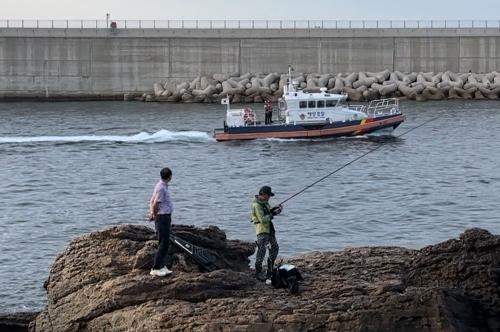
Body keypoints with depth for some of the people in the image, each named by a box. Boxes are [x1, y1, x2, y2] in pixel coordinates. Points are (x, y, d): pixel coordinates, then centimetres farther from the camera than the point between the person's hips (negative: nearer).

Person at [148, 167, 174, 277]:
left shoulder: (162, 186, 12)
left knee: (165, 243, 14)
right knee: (163, 243, -9)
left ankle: (162, 266, 20)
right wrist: (154, 215, -1)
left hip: (165, 218, 10)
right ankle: (155, 269, -8)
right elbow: (155, 204, -18)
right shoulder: (161, 188, -19)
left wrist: (152, 214, 7)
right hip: (163, 217, -10)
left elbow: (152, 202, 16)